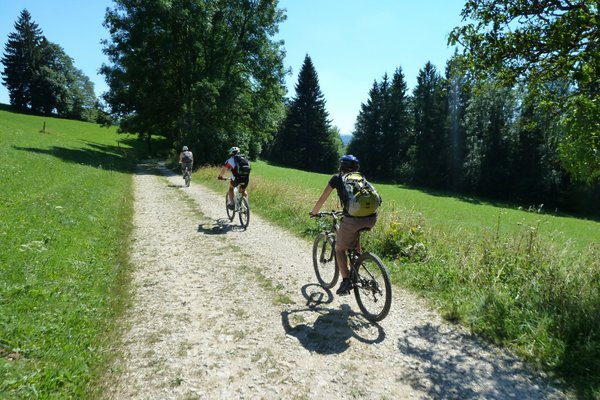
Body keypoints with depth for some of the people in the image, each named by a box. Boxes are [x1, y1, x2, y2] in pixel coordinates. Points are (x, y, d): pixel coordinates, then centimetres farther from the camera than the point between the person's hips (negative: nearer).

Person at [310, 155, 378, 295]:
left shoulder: (338, 178, 16)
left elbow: (322, 199, 19)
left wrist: (314, 212, 36)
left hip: (353, 219, -4)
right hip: (372, 217, 5)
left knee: (340, 249, 18)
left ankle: (346, 281, 5)